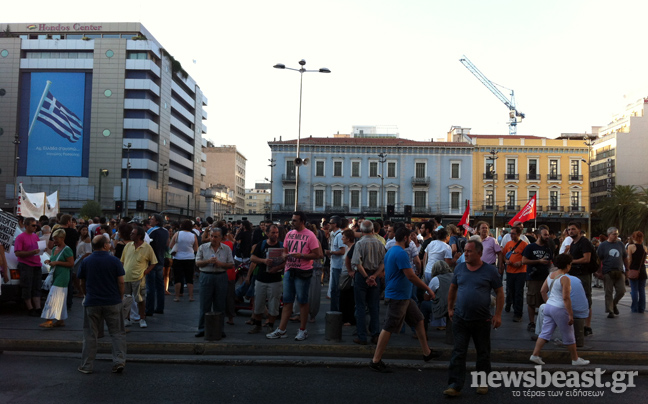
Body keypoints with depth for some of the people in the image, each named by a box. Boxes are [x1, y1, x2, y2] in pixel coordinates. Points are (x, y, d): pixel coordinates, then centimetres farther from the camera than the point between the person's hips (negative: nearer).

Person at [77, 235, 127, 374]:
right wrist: (120, 297, 7)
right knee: (117, 333, 8)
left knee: (90, 335, 10)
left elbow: (82, 283, 9)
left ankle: (86, 366, 15)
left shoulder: (86, 262, 1)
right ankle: (119, 361, 1)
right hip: (112, 302, -2)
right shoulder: (114, 261, -6)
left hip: (92, 302, 2)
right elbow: (121, 282, -6)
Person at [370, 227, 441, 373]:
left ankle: (427, 352, 27)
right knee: (389, 328, -5)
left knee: (418, 320, 17)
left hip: (404, 296, 11)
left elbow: (386, 273, 20)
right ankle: (376, 361, 2)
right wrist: (428, 289, -15)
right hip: (398, 296, -11)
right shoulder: (401, 253, -20)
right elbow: (410, 276, -24)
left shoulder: (390, 251, 12)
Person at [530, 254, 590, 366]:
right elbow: (566, 298, -21)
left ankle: (535, 355, 7)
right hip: (559, 309, -7)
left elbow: (543, 291, 12)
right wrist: (570, 314, -17)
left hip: (549, 306, 7)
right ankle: (575, 359, 22)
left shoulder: (550, 275, 6)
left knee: (545, 332, 10)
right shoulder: (565, 279, -17)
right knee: (569, 336, 9)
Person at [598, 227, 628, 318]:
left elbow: (625, 258, 18)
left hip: (619, 272, 3)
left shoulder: (620, 244, 11)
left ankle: (614, 304, 27)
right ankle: (610, 311, 9)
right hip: (608, 273, -3)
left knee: (621, 291, 0)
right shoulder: (603, 245, 1)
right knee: (608, 293, 0)